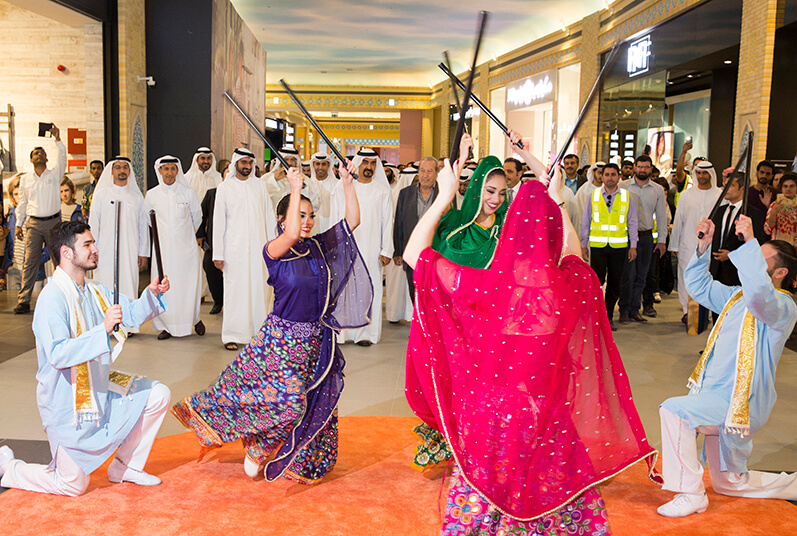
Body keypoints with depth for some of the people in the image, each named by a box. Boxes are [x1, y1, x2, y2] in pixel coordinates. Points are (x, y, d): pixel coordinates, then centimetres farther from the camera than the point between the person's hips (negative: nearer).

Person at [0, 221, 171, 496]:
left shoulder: (95, 292, 3)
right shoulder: (52, 298, -23)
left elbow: (132, 313, 13)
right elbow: (57, 354, -33)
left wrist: (152, 294, -6)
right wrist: (103, 329, -42)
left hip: (99, 388, 8)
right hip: (66, 400, -8)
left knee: (158, 396, 0)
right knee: (73, 485, 1)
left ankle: (124, 466, 15)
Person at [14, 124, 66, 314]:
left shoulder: (54, 174, 5)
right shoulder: (25, 179, 11)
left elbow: (62, 158, -12)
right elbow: (22, 202, 15)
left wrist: (58, 140, -23)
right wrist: (18, 224, 10)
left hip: (54, 222, -1)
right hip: (34, 223, 1)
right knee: (30, 261, -5)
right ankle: (23, 301, -5)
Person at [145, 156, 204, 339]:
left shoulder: (188, 192, -1)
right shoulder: (152, 195, 2)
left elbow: (197, 216, 14)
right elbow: (148, 219, 18)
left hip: (186, 246, -1)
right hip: (162, 247, 1)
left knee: (189, 283, 0)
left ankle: (194, 318, 21)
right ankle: (167, 325, 11)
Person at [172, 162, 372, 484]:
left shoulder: (319, 246, 3)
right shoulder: (274, 251, -12)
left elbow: (352, 220, 1)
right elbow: (291, 235, -35)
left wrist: (347, 183, -8)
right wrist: (295, 189, -32)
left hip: (316, 341, 6)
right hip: (282, 339, -6)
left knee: (315, 403, 9)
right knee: (287, 398, -12)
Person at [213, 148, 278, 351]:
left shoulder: (260, 185, 11)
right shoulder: (225, 188, 4)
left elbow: (269, 216, 14)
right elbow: (218, 222, 2)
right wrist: (218, 254, -4)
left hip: (259, 247, 3)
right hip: (235, 249, -2)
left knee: (261, 289, 2)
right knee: (235, 290, -3)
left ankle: (260, 331, 12)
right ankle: (231, 335, 5)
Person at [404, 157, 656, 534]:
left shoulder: (485, 287, -23)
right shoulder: (574, 285, -16)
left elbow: (413, 254, -10)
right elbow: (573, 253, 11)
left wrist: (444, 195, -4)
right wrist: (556, 201, 17)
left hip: (491, 417, -2)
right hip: (549, 417, 2)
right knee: (562, 504, 22)